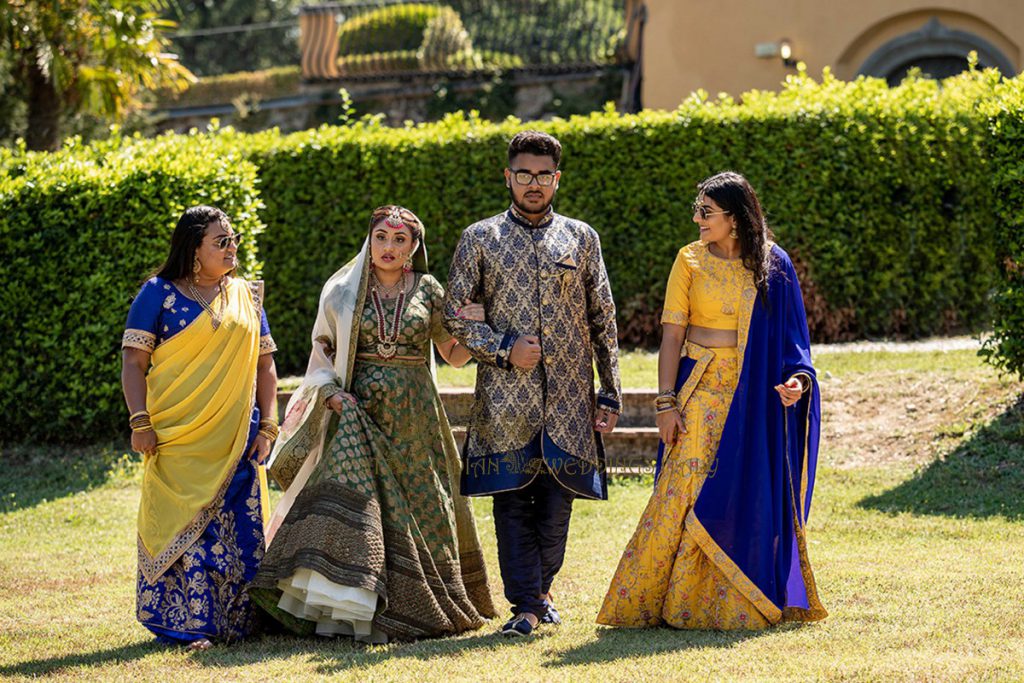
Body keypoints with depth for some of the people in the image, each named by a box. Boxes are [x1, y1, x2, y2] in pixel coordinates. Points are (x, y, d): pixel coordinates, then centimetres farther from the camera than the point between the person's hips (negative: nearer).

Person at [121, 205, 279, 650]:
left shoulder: (245, 297, 13)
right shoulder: (159, 294, 1)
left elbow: (265, 365, 14)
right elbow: (135, 363, -2)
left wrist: (266, 427, 5)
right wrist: (140, 423, -12)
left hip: (235, 440, 4)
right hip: (178, 438, -4)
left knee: (239, 530, 2)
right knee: (181, 526, -7)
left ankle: (235, 621, 13)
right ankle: (183, 624, -2)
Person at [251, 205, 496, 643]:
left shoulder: (428, 291, 7)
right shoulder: (343, 293, 6)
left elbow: (454, 356, 10)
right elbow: (322, 351, 12)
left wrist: (473, 325, -9)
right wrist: (331, 391, -5)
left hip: (413, 417, 1)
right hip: (358, 413, -1)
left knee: (419, 509, 2)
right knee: (349, 503, -15)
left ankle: (416, 606, 14)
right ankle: (342, 609, -15)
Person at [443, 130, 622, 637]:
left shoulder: (581, 238, 11)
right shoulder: (480, 239, 6)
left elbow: (604, 321, 12)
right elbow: (453, 315, 5)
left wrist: (610, 393, 7)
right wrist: (503, 349, -9)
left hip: (569, 397, 1)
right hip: (506, 396, -1)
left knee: (558, 498, 4)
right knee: (512, 496, -4)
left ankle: (540, 588, 25)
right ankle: (525, 605, 0)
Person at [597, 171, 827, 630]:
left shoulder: (773, 266, 4)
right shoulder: (691, 260, 3)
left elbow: (789, 335, 8)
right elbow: (672, 334, 0)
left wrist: (797, 379, -11)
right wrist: (666, 402, -7)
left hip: (754, 399, 1)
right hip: (702, 393, -1)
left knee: (748, 497, 0)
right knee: (689, 492, -8)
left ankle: (737, 604, 10)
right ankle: (680, 604, -1)